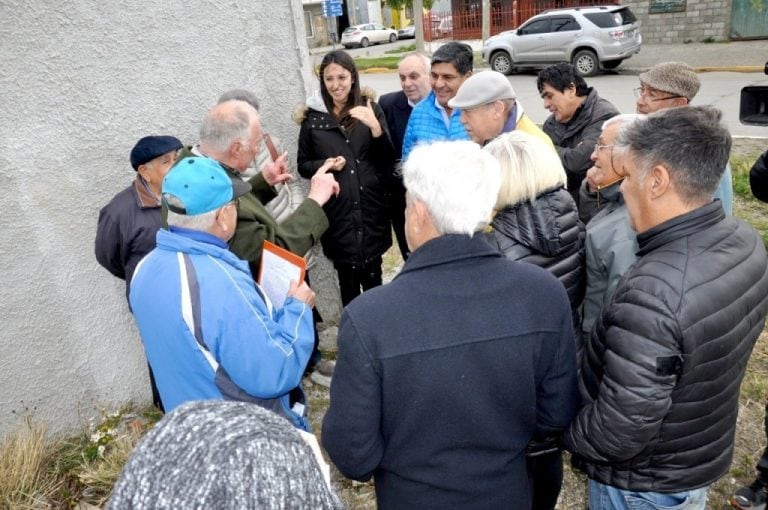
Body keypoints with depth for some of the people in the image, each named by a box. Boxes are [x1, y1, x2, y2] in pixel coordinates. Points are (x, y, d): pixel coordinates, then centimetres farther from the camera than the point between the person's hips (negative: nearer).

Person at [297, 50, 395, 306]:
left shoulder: (370, 109, 2)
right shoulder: (312, 117, 1)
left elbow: (388, 159, -1)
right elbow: (303, 165, 8)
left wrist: (375, 127, -18)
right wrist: (325, 165, -12)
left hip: (370, 204, 1)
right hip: (336, 208, -1)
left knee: (373, 275, 12)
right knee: (347, 278, 8)